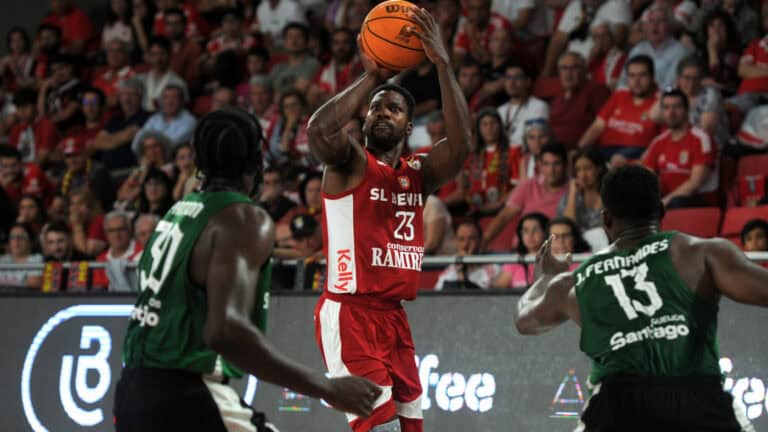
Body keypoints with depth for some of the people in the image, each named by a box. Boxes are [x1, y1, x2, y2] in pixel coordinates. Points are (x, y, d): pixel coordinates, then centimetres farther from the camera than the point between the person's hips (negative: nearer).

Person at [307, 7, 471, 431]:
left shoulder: (419, 173, 13)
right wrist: (371, 78, -18)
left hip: (394, 316, 7)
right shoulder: (350, 162, -2)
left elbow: (460, 143, -8)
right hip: (348, 314, -7)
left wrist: (442, 64, -16)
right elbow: (318, 130, -25)